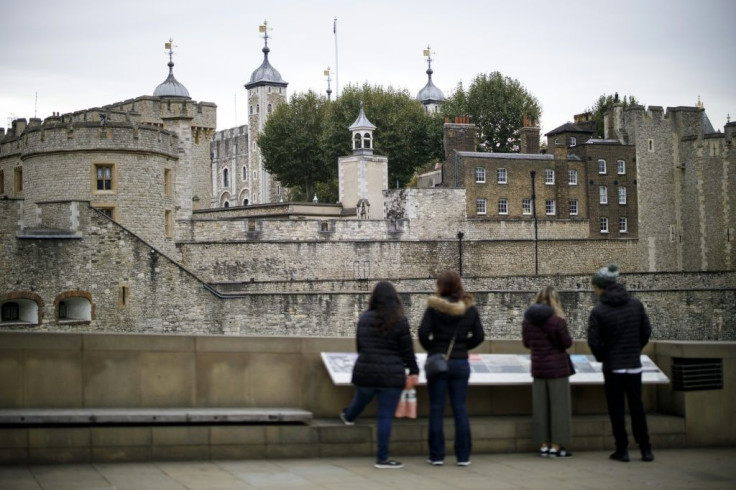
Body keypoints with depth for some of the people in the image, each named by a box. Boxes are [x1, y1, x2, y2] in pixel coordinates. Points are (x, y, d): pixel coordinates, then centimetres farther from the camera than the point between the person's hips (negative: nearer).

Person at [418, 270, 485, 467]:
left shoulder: (434, 307, -8)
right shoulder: (470, 309, 2)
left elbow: (423, 332, -15)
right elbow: (478, 336, 3)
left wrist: (430, 348, 3)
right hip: (461, 362, 3)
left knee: (436, 409, 4)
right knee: (460, 409, 7)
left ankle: (437, 455, 5)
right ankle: (463, 456, 7)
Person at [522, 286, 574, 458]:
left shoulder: (527, 321, 1)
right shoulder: (558, 321, -15)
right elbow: (567, 343, -9)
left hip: (538, 368, 5)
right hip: (557, 368, -5)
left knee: (540, 407, 9)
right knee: (558, 407, 2)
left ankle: (544, 445, 12)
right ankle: (556, 446, 3)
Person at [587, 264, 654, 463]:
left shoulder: (598, 311, -12)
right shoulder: (636, 304, -1)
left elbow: (593, 341, -13)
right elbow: (646, 331, 5)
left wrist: (602, 357, 4)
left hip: (612, 366, -3)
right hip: (634, 364, 4)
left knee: (616, 409, 6)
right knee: (637, 407, 12)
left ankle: (622, 449, 7)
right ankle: (645, 450, 11)